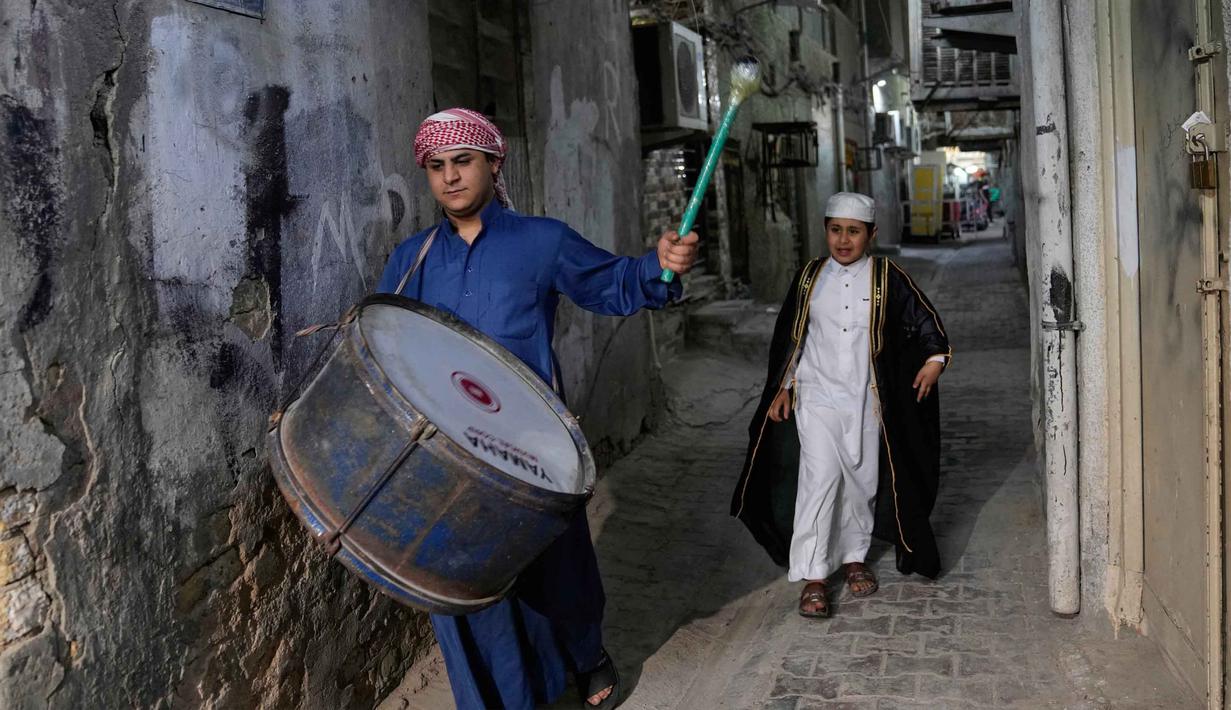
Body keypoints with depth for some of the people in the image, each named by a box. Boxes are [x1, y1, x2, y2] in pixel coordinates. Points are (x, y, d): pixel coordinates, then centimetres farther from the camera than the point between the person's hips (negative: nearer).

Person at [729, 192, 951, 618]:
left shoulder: (887, 278, 0)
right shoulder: (810, 277, 5)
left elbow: (924, 319, 5)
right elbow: (788, 336, 11)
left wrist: (935, 358, -11)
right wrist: (781, 388, 9)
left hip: (867, 399, 1)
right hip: (816, 396, -1)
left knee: (863, 480, 8)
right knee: (820, 475, -14)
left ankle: (854, 558, 30)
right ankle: (813, 576, -9)